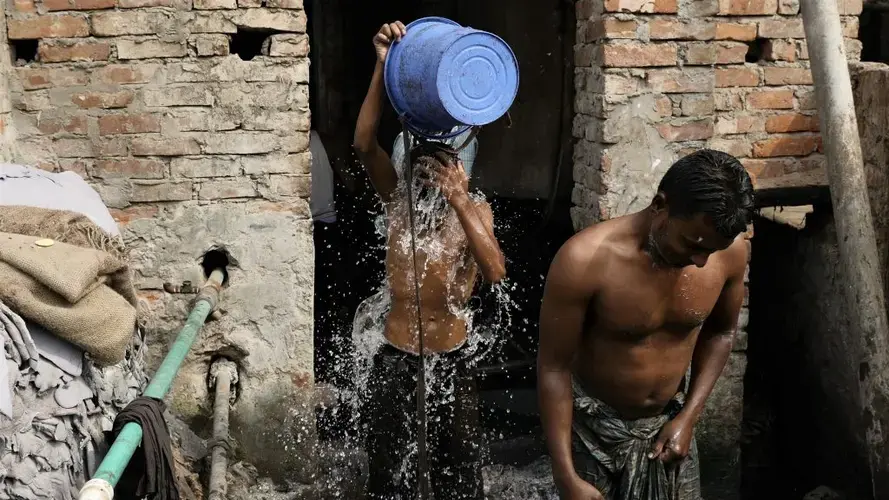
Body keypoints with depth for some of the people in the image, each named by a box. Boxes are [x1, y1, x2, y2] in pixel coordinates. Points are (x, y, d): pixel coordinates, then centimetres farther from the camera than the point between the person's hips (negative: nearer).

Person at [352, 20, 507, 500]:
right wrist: (384, 66, -34)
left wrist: (458, 198, -31)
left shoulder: (476, 208, -5)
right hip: (395, 355, 0)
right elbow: (363, 144, -23)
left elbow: (494, 271, -23)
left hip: (453, 357, 1)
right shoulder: (396, 197, -5)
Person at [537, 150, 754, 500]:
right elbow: (553, 367, -19)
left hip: (670, 423, 4)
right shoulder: (585, 260, -28)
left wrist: (689, 416, -2)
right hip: (594, 429, -3)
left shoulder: (731, 251, -15)